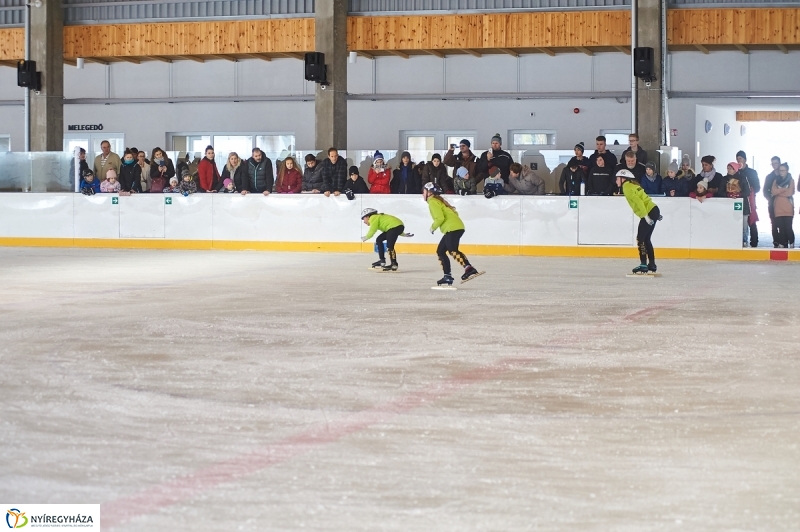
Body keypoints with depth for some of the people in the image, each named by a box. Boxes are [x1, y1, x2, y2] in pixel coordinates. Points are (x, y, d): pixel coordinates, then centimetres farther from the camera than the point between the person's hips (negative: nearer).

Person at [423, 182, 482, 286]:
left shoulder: (433, 202, -3)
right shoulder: (438, 201, 27)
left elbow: (440, 218, -15)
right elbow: (454, 213, 26)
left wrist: (433, 227, 1)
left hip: (453, 228, -10)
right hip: (456, 228, 10)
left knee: (452, 250, -23)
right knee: (440, 251, 13)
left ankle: (469, 269, -40)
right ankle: (447, 277, 11)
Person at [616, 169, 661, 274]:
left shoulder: (627, 187, -8)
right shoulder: (631, 185, 20)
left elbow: (638, 201, -20)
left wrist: (646, 216, -24)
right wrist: (656, 214, 23)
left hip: (649, 213, -9)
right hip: (653, 210, 9)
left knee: (640, 239, -7)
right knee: (646, 239, 14)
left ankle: (643, 265, -9)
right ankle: (652, 264, 17)